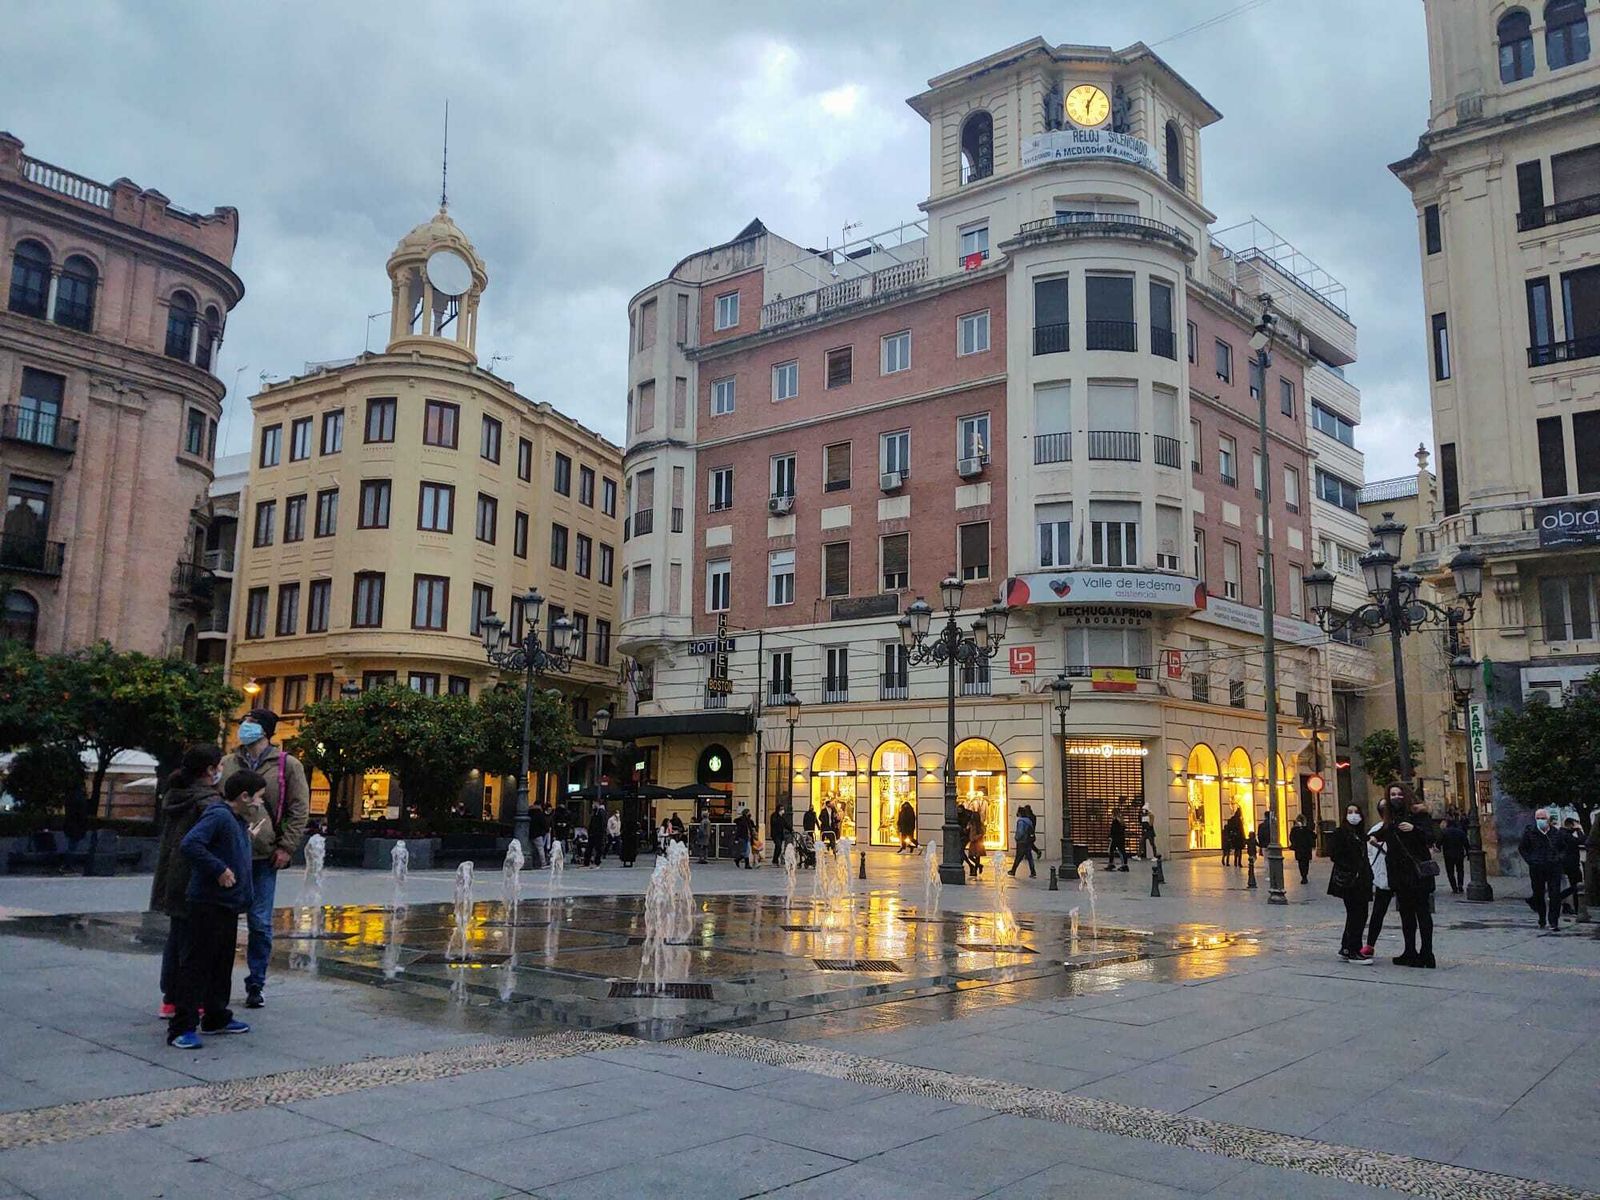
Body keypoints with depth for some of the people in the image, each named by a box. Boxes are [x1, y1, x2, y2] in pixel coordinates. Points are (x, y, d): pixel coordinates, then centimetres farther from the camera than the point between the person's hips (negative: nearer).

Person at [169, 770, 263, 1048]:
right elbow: (189, 844, -28)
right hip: (209, 903, -10)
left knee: (223, 963, 18)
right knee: (196, 964, -5)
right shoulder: (218, 816, -17)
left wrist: (248, 839, 11)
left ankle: (216, 1017, 30)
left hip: (228, 904, 10)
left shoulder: (238, 820, 14)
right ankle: (182, 1028, -1)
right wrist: (219, 870, -26)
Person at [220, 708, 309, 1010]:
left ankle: (255, 985, 15)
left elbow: (299, 809, -1)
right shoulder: (227, 764, 11)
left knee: (260, 923, 4)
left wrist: (286, 848, -8)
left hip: (264, 857, -2)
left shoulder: (288, 766, 2)